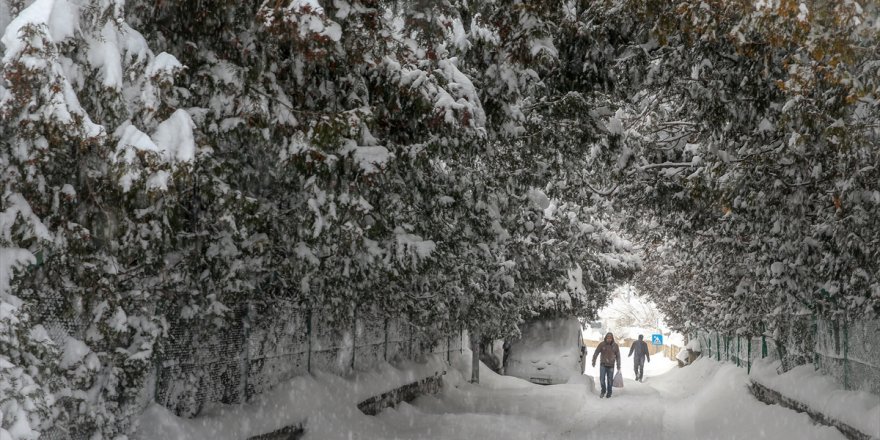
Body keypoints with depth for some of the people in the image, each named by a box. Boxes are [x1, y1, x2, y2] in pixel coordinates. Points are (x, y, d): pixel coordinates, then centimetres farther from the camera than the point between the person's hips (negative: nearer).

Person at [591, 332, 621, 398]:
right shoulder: (602, 344, -8)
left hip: (611, 365, 1)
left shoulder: (615, 345, -3)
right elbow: (596, 353, -2)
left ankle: (609, 393, 22)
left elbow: (618, 356, 4)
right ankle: (603, 391, 18)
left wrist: (618, 367, 4)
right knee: (602, 379, -5)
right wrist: (593, 362, -6)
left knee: (610, 380, 5)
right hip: (603, 365, -1)